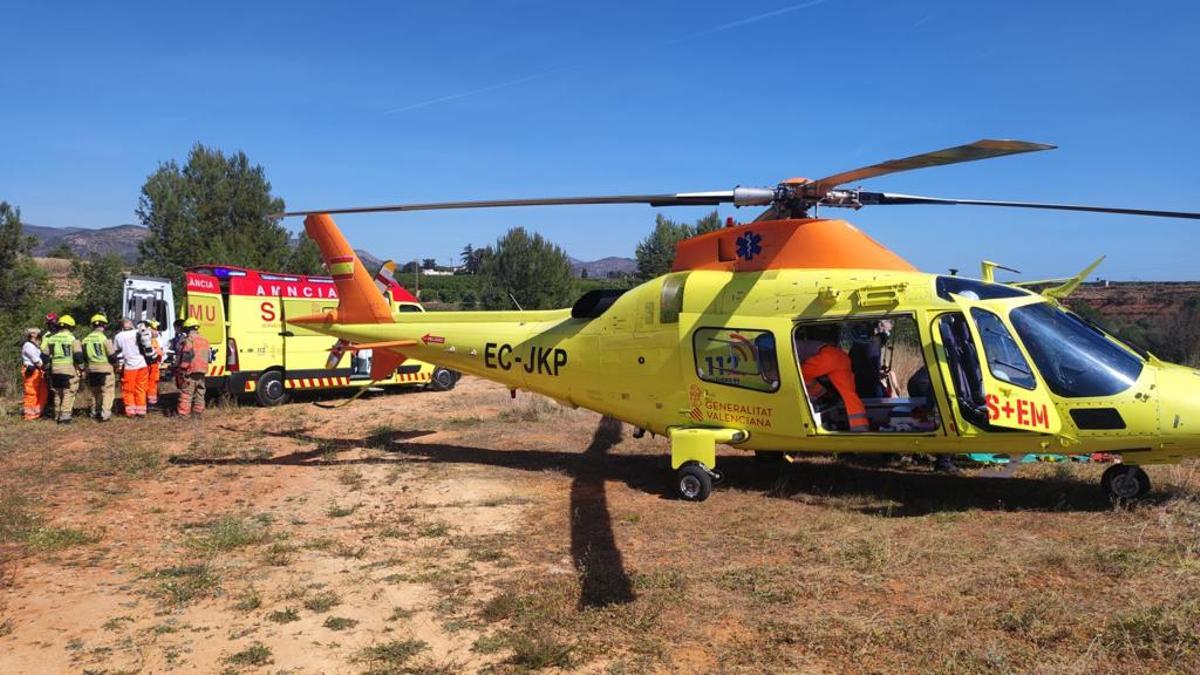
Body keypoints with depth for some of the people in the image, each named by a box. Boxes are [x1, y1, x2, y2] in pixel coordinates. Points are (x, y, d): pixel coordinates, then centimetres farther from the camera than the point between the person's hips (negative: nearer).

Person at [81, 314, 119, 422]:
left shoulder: (86, 339, 3)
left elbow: (84, 356, 11)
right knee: (108, 392, -1)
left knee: (95, 392, 19)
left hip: (92, 369, 6)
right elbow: (112, 356, -12)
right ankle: (105, 413, -9)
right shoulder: (104, 338, -15)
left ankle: (95, 412, 26)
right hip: (105, 369, -6)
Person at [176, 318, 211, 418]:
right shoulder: (205, 340, 14)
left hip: (190, 372, -7)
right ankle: (198, 413, 17)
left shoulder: (188, 340, -11)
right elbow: (208, 357, 17)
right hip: (202, 372, 7)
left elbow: (184, 357, -16)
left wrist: (178, 368, -9)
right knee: (199, 393, 13)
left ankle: (183, 414, -4)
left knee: (186, 394, -4)